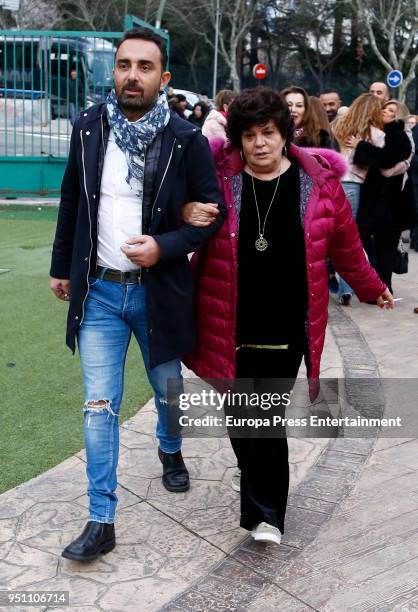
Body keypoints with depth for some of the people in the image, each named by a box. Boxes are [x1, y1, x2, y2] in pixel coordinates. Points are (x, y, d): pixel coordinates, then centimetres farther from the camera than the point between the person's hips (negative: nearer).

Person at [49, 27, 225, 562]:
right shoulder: (89, 128, -2)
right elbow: (71, 202, 8)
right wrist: (61, 267, 12)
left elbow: (214, 212, -5)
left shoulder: (186, 140, -10)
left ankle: (170, 451, 52)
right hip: (99, 291, 1)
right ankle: (101, 522, 10)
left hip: (158, 290, -1)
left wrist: (165, 247, -20)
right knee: (99, 407, 0)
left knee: (168, 389, 19)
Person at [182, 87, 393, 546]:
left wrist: (371, 288, 24)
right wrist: (185, 213, -16)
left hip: (287, 327, -1)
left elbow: (345, 244, 12)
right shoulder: (217, 176, -3)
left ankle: (266, 514, 12)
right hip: (232, 325, 1)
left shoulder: (318, 181, 0)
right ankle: (264, 502, 34)